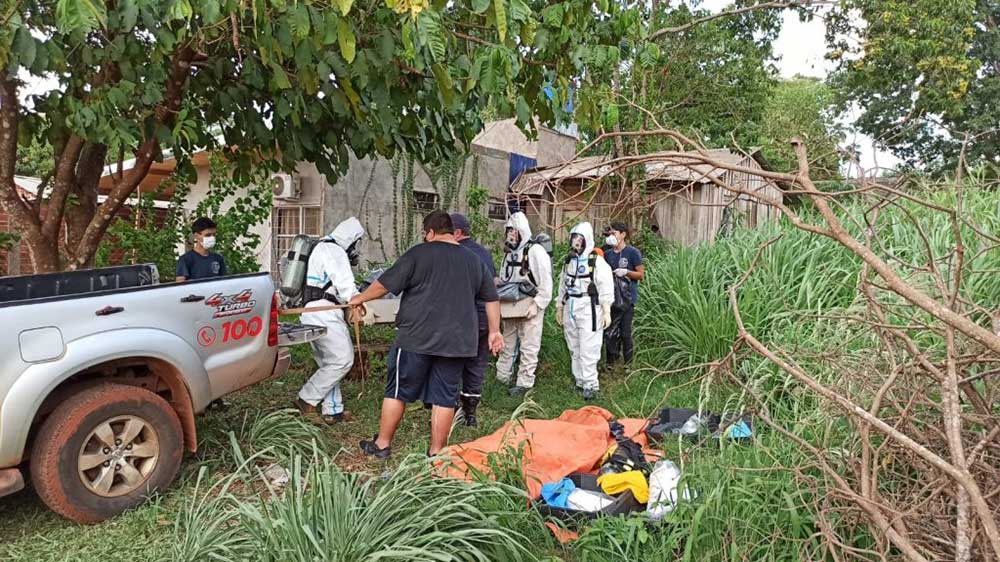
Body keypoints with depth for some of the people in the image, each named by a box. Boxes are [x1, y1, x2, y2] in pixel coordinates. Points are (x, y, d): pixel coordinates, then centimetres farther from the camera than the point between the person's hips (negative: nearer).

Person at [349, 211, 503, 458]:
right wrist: (494, 331, 22)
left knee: (397, 391, 10)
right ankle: (436, 452, 15)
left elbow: (384, 284, -2)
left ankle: (382, 444, 21)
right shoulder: (474, 260, 11)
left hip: (416, 339, -3)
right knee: (444, 397, 9)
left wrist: (360, 298, 13)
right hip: (456, 343, 4)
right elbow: (492, 299, 16)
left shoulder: (418, 254, -4)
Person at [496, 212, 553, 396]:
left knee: (528, 346, -1)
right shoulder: (509, 252, 12)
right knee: (507, 343, 16)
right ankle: (502, 376, 27)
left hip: (530, 308, -8)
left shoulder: (535, 251, -13)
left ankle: (525, 382, 7)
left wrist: (537, 305, -19)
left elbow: (546, 283, -16)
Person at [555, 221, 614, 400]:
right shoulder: (568, 261, 13)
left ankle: (590, 384, -1)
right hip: (570, 309, 7)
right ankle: (580, 380, 23)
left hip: (589, 309, -7)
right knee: (574, 349, 12)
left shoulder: (597, 262, -8)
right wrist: (559, 307, 20)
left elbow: (606, 288, -10)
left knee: (588, 350, -8)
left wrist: (606, 311, -13)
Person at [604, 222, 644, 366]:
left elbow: (641, 274, -3)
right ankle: (611, 361, 17)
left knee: (625, 332, 0)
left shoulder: (633, 252, -4)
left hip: (627, 298, -4)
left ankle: (627, 364, 13)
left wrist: (626, 272, -18)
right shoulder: (608, 254, 11)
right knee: (611, 331, 6)